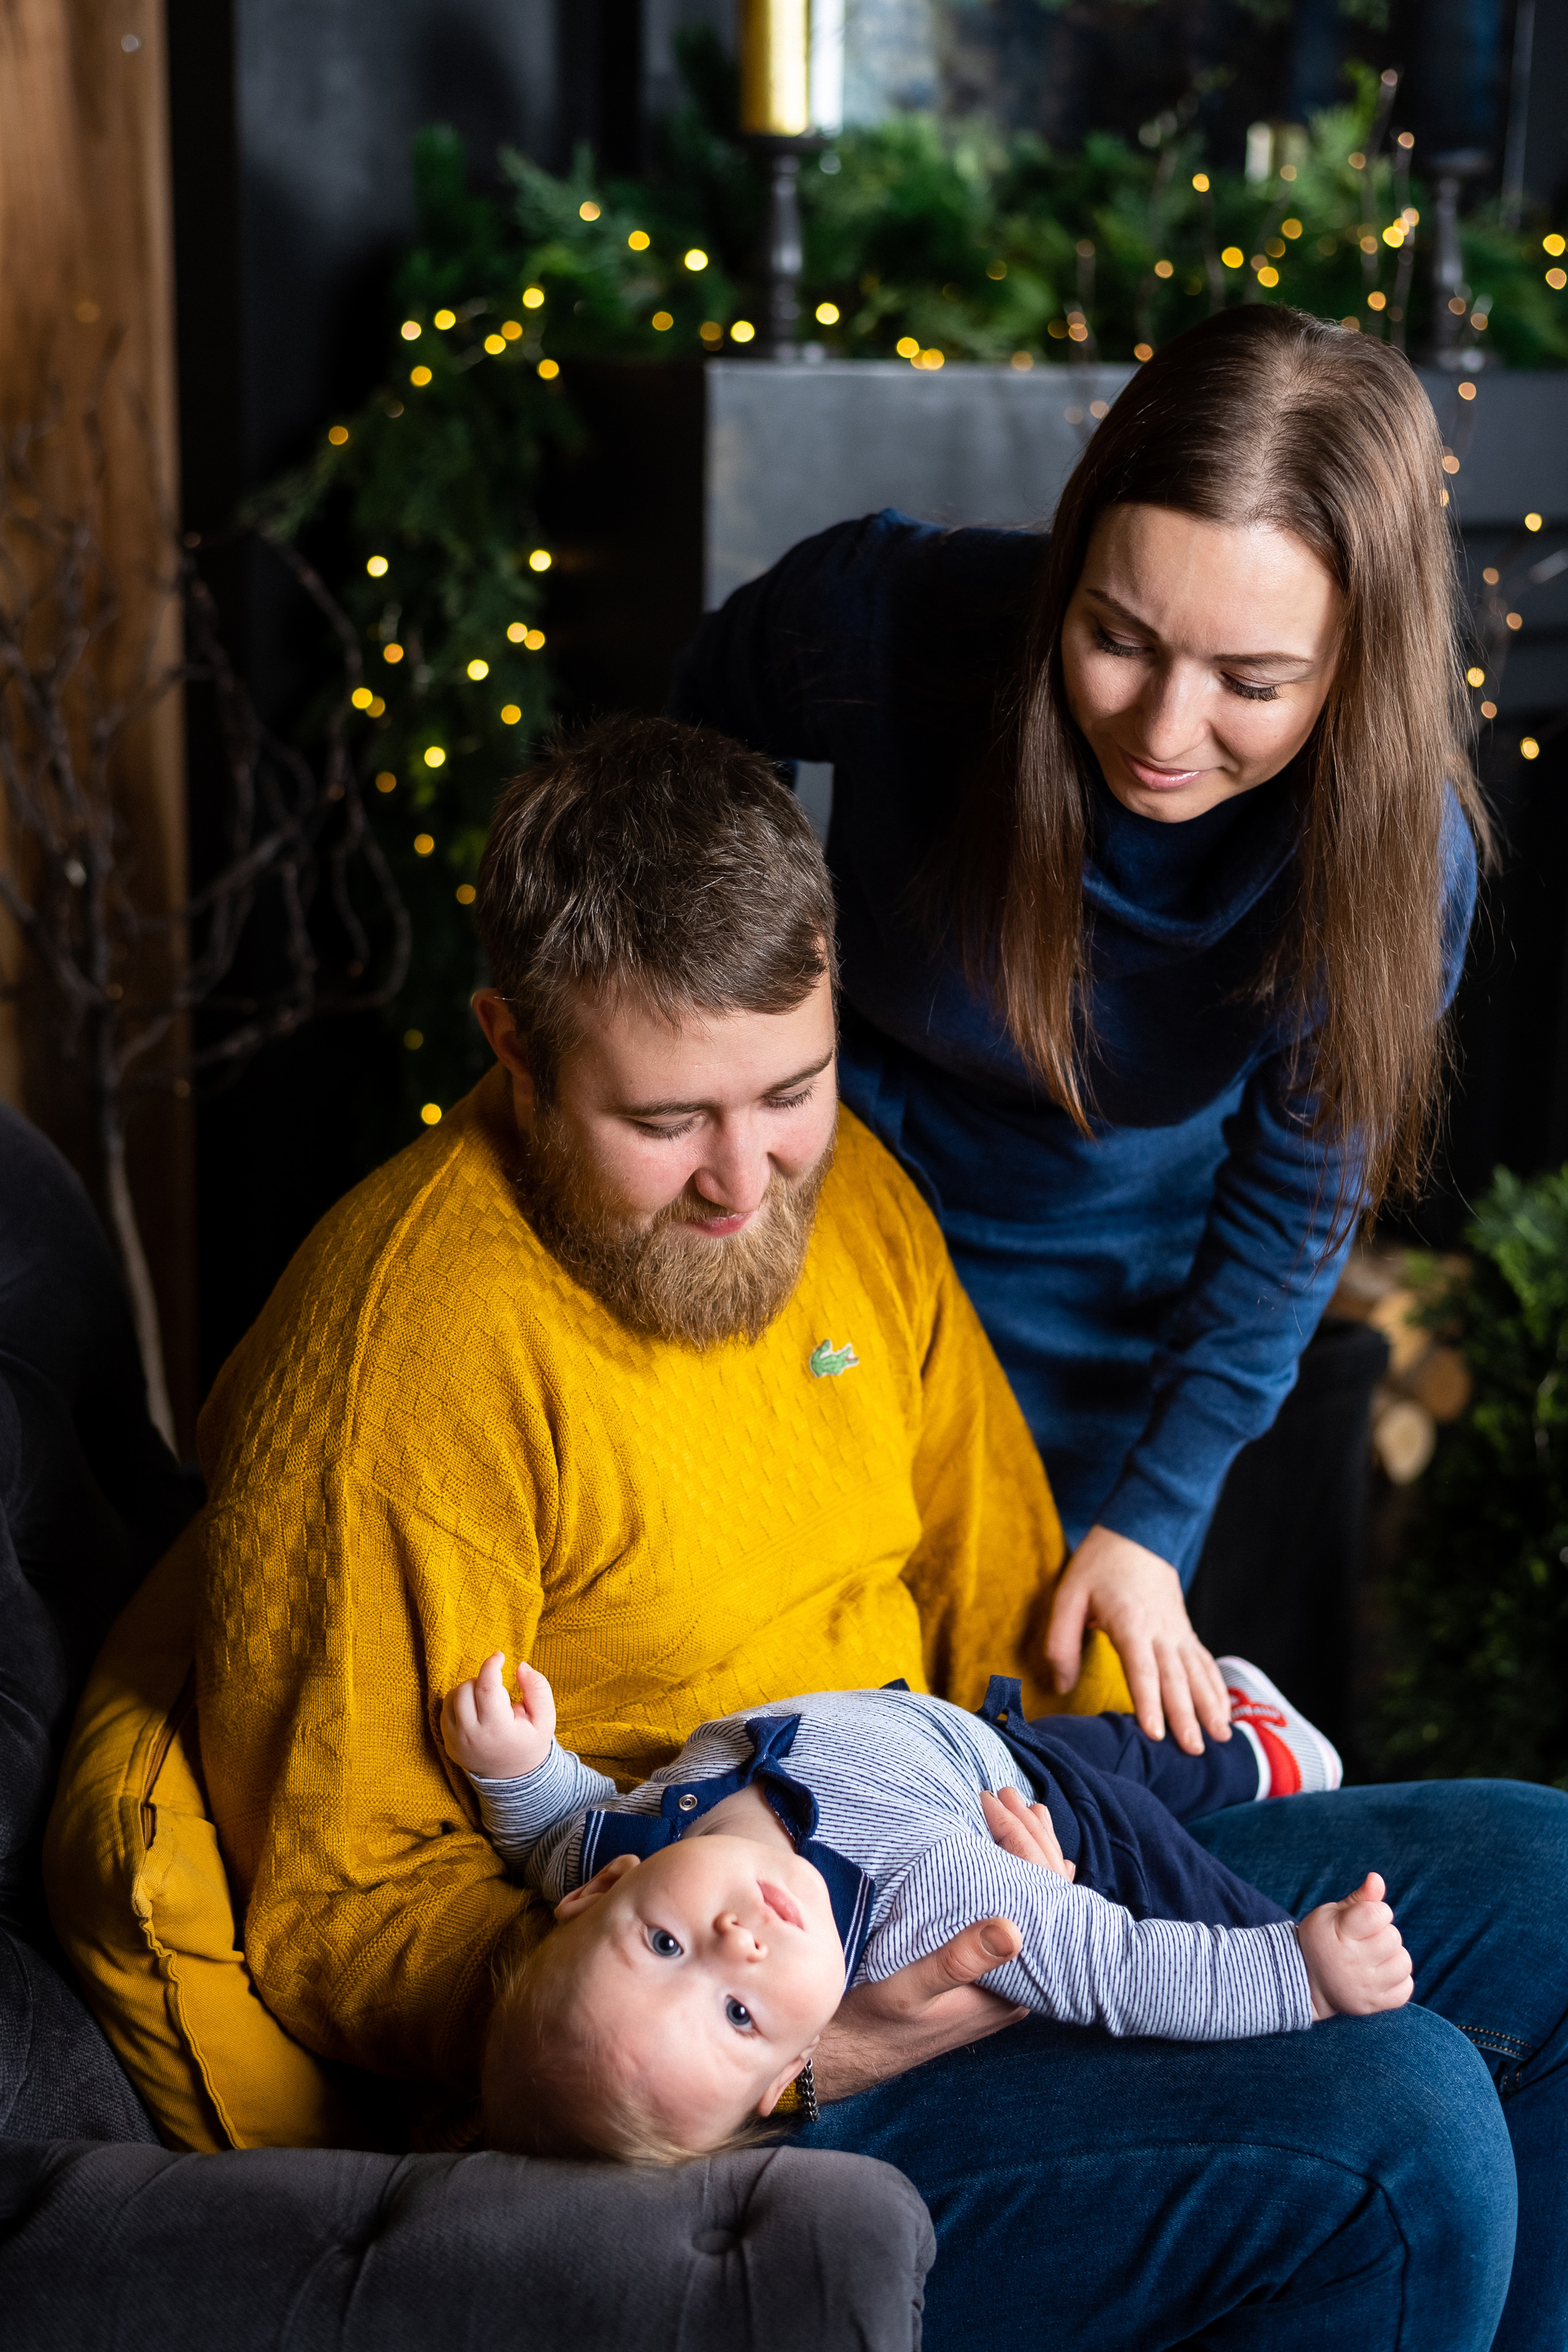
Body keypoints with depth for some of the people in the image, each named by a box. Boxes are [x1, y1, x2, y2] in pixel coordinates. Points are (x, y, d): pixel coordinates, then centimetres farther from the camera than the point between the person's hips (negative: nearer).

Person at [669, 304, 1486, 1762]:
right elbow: (712, 724, -6)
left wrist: (1151, 1519, -12)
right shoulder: (890, 616, -33)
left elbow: (1291, 1208, -14)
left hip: (1109, 1295, 0)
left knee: (1065, 1692, 17)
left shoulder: (1396, 855, -29)